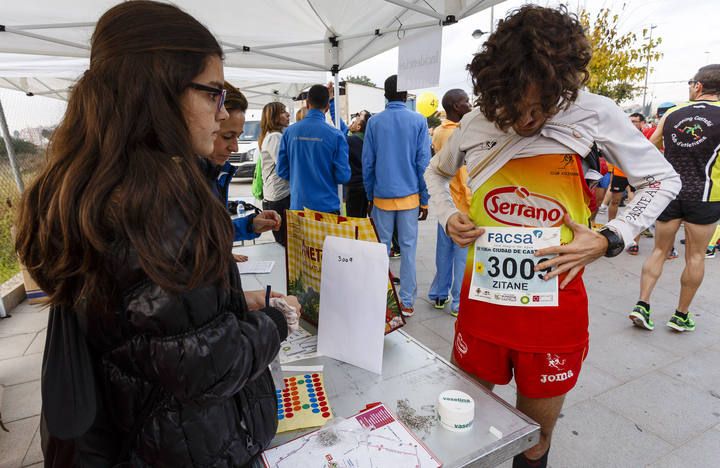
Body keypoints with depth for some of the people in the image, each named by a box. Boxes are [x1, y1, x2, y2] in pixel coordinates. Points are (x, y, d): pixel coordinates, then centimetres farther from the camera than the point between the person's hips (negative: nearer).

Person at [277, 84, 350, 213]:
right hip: (326, 206, -3)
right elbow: (343, 176, -12)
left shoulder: (290, 131, -4)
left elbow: (281, 171, 0)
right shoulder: (335, 135, -12)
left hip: (297, 205, 3)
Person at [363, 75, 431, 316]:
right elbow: (423, 162, -4)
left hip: (382, 196, 1)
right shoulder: (418, 121, -2)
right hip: (410, 196, -1)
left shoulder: (374, 122, 1)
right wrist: (424, 199, 3)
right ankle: (407, 302, 12)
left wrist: (370, 196, 10)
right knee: (408, 248, 6)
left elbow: (367, 162, 1)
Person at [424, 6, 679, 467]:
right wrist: (448, 217, -2)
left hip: (554, 306, -1)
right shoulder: (476, 124, -2)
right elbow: (437, 173, 16)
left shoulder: (594, 114, -7)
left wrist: (610, 240, -10)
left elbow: (662, 179, 5)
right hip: (481, 299, 2)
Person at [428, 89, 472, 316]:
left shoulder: (438, 132, 8)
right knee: (463, 255, 2)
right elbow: (466, 176, -19)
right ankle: (459, 303, 11)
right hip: (462, 204, -8)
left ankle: (438, 295, 26)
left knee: (443, 250, 15)